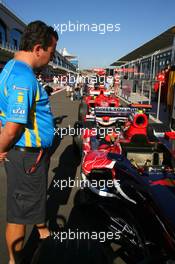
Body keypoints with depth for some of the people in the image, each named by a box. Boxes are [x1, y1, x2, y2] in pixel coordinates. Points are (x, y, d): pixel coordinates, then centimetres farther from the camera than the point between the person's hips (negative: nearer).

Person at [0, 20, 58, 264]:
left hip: (31, 152, 11)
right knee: (20, 212, 8)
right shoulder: (24, 78, -25)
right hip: (27, 155, -11)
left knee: (37, 195, 29)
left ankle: (43, 233, 53)